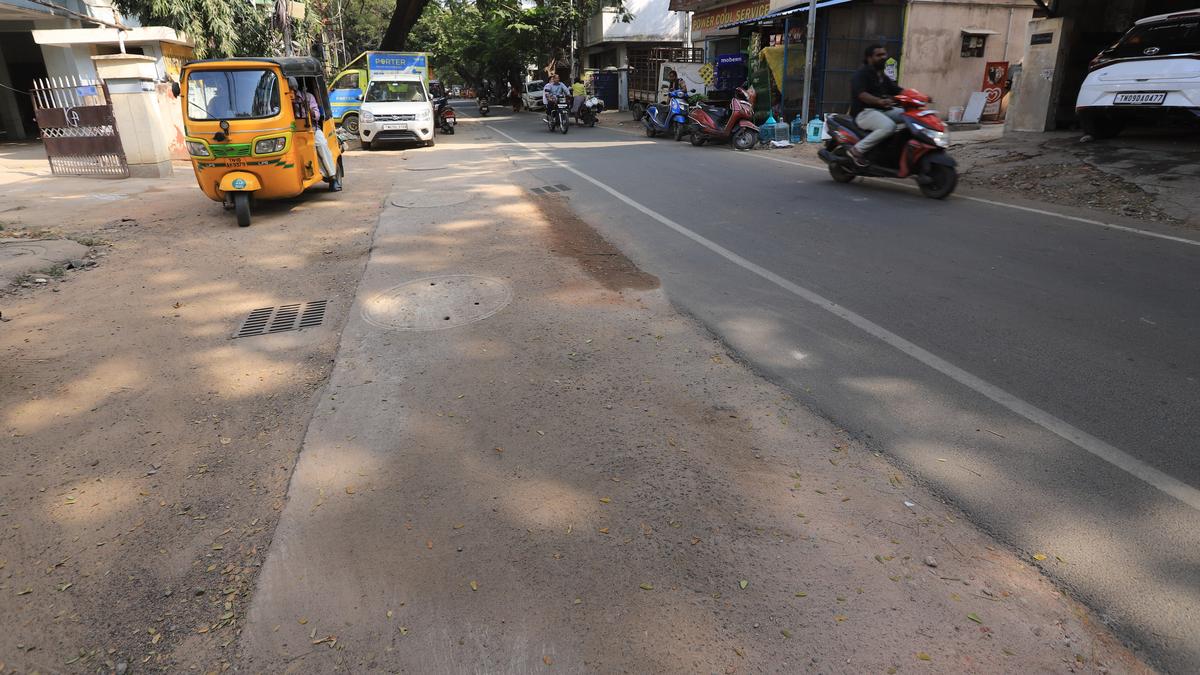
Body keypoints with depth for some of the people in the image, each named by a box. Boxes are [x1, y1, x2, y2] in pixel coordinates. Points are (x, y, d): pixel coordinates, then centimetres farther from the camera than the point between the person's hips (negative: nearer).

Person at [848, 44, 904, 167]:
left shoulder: (883, 77, 22)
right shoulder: (862, 74, -6)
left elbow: (898, 91, 17)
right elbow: (861, 94, -23)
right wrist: (880, 101, -41)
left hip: (883, 110, 9)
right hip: (864, 112, -9)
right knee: (889, 126, -34)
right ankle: (857, 150, -23)